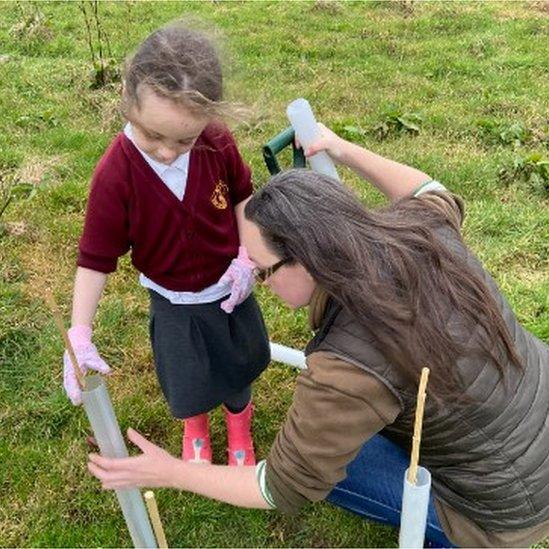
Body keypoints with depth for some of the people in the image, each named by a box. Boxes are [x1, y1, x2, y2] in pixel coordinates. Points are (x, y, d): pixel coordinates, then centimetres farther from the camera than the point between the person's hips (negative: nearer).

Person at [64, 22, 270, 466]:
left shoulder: (217, 143, -21)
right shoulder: (115, 174, -28)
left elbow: (242, 195, -1)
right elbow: (96, 259, -20)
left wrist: (246, 258, -11)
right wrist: (79, 334, -25)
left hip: (230, 287, 2)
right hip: (174, 301, -2)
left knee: (240, 367, 22)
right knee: (187, 390, 14)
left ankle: (239, 422, 58)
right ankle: (195, 426, 53)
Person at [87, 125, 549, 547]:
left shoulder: (347, 374, -36)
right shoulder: (419, 233, -19)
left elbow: (288, 487, -20)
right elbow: (435, 199, 8)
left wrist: (169, 473, -11)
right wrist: (344, 150, 10)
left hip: (507, 499, -6)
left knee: (322, 456, 5)